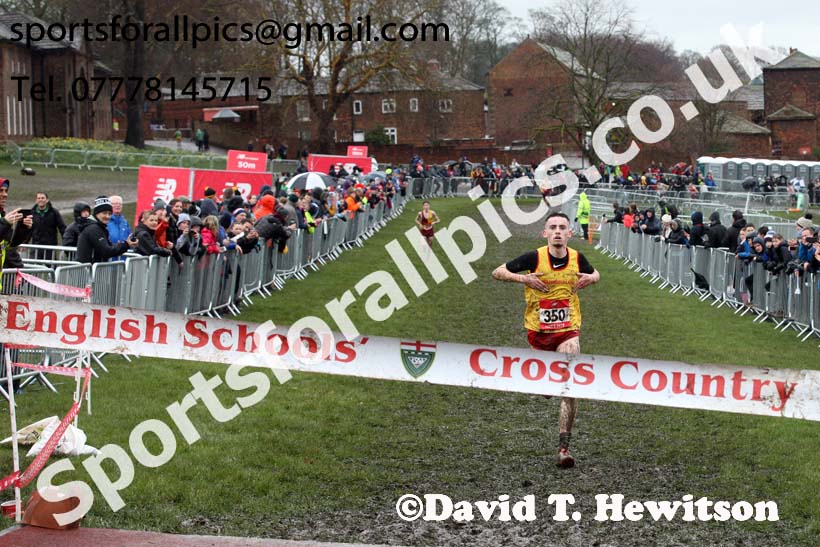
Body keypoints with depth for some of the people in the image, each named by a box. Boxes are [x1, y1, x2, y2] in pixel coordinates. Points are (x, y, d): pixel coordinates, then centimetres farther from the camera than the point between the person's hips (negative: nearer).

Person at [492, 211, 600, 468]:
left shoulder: (577, 258, -4)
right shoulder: (534, 258, -12)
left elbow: (595, 274, 19)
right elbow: (497, 272, -6)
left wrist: (590, 278, -5)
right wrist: (523, 278, -22)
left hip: (568, 331, 0)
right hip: (537, 331, 0)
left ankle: (564, 446, -10)